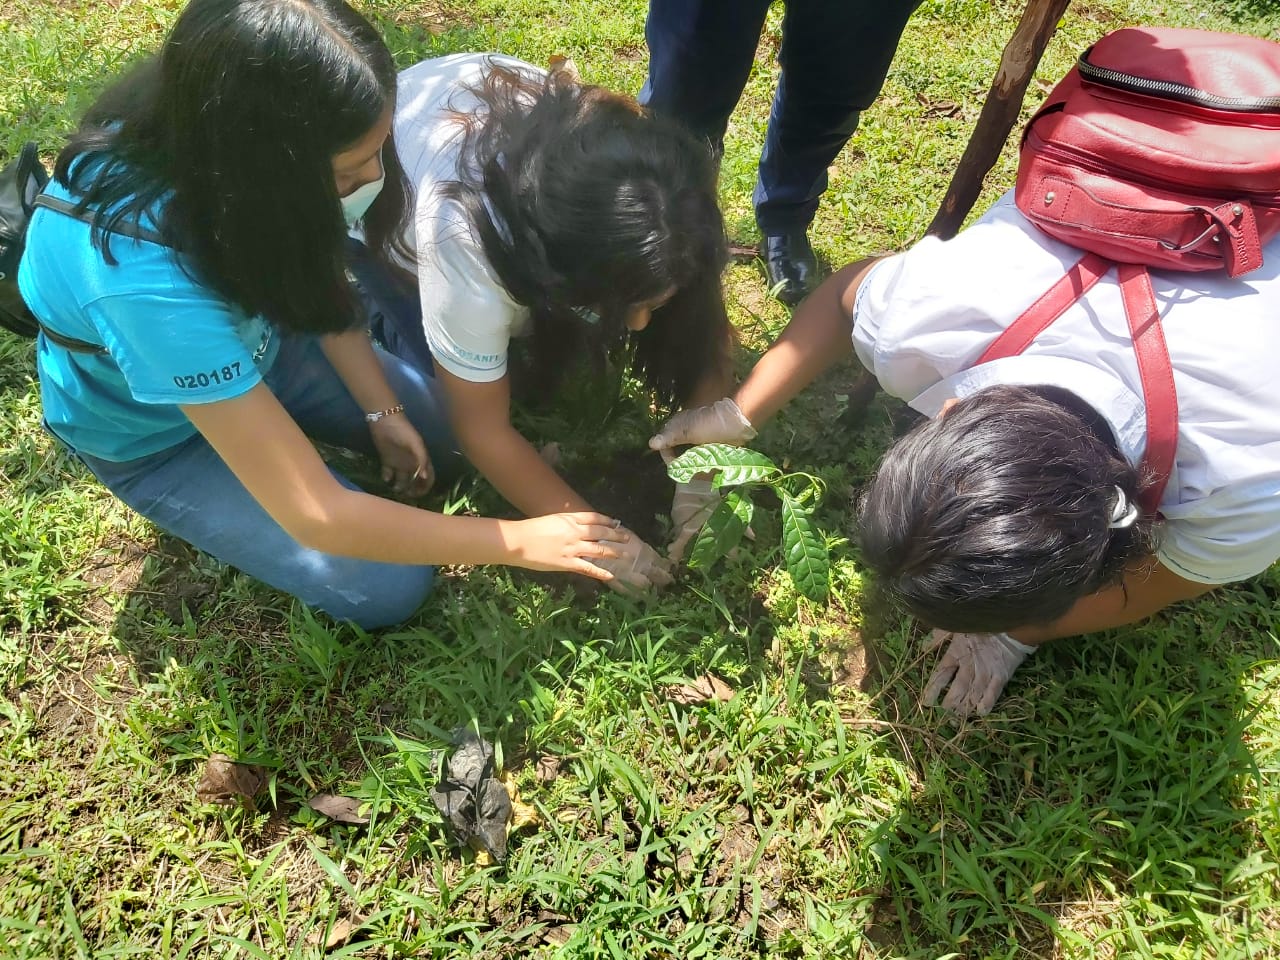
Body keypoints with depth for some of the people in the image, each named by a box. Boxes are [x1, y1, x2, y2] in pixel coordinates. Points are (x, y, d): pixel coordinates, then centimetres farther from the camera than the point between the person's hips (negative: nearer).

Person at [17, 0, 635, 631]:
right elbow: (317, 517, -39)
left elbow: (314, 275, -4)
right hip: (153, 436, -5)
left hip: (245, 341, 6)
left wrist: (382, 408, -12)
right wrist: (518, 540, -31)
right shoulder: (146, 280, -43)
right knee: (390, 588, -12)